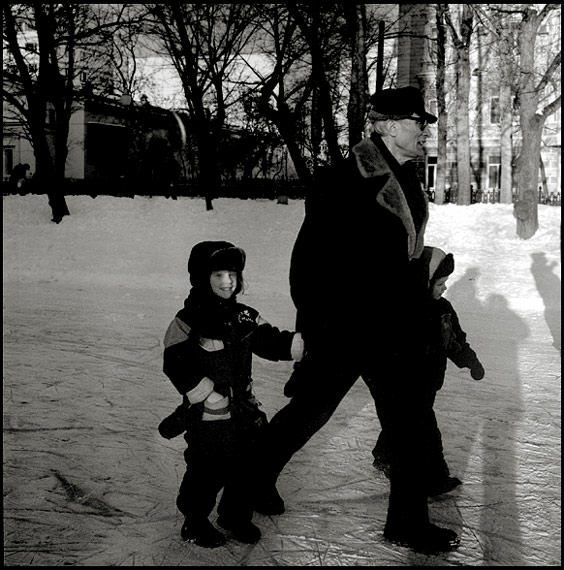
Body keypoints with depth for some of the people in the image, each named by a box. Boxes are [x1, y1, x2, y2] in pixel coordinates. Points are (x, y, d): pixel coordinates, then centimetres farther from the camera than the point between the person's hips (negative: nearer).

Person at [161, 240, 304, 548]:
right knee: (207, 471, 4)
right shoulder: (189, 321, -14)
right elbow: (177, 367, -17)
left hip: (245, 410, 6)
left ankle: (236, 516, 38)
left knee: (246, 467, 15)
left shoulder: (245, 316, 4)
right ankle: (195, 522, 29)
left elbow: (272, 343, 2)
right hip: (207, 418, -6)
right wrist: (213, 397, -19)